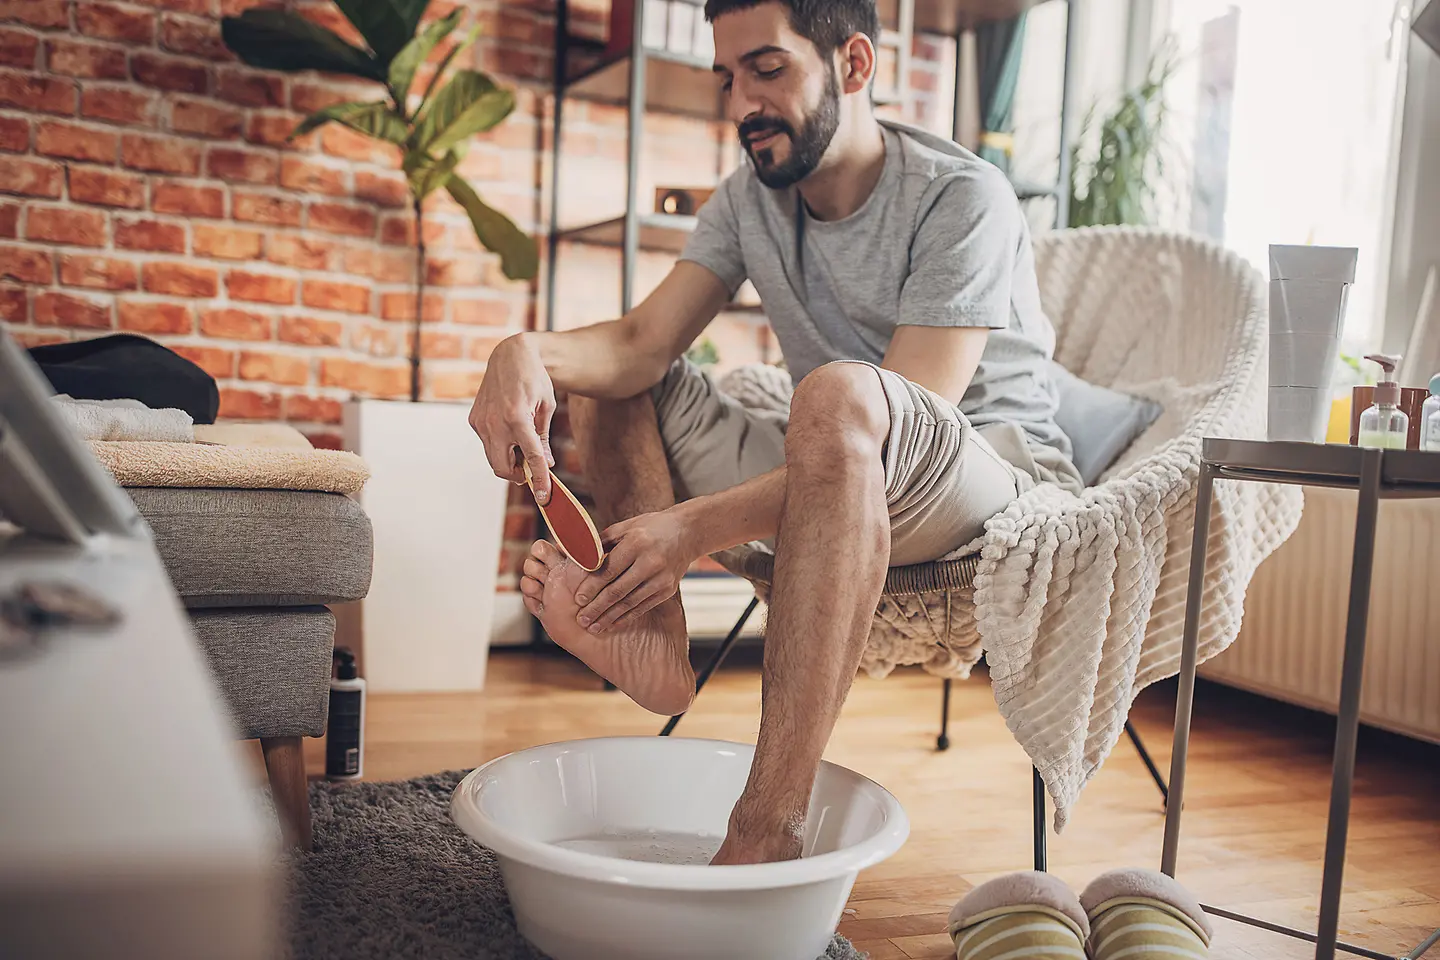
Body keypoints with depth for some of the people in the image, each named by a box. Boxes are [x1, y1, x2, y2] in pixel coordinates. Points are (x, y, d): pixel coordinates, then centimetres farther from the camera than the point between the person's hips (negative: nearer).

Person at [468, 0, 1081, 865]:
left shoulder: (961, 199, -16)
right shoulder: (748, 201, 5)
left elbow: (902, 421, -26)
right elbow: (643, 341, -6)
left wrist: (699, 528, -35)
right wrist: (529, 353, -30)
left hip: (1003, 479, -6)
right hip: (839, 481, 7)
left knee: (838, 395, -40)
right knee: (601, 377, 0)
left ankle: (765, 836, -43)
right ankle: (657, 639, -24)